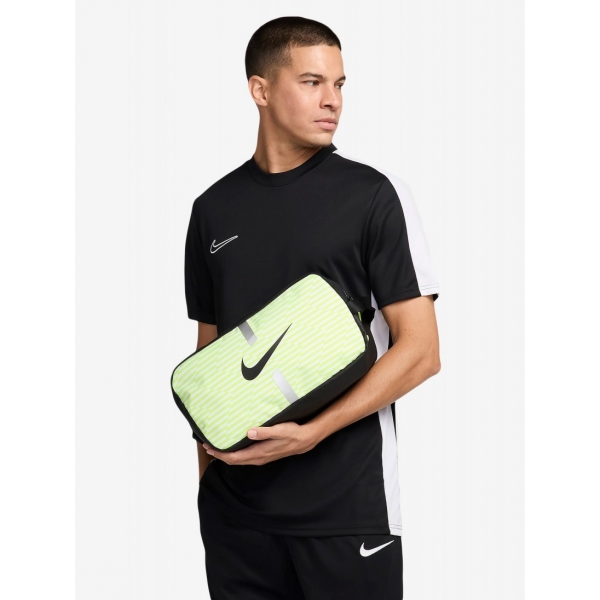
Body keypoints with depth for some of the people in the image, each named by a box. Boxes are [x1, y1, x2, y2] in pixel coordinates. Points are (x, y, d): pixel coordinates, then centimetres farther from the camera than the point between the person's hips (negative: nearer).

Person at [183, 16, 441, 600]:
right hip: (234, 502, 3)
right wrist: (205, 472, 8)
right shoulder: (214, 208, 8)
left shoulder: (373, 195, -3)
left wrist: (311, 433, -16)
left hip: (345, 505, -3)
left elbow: (420, 351, -7)